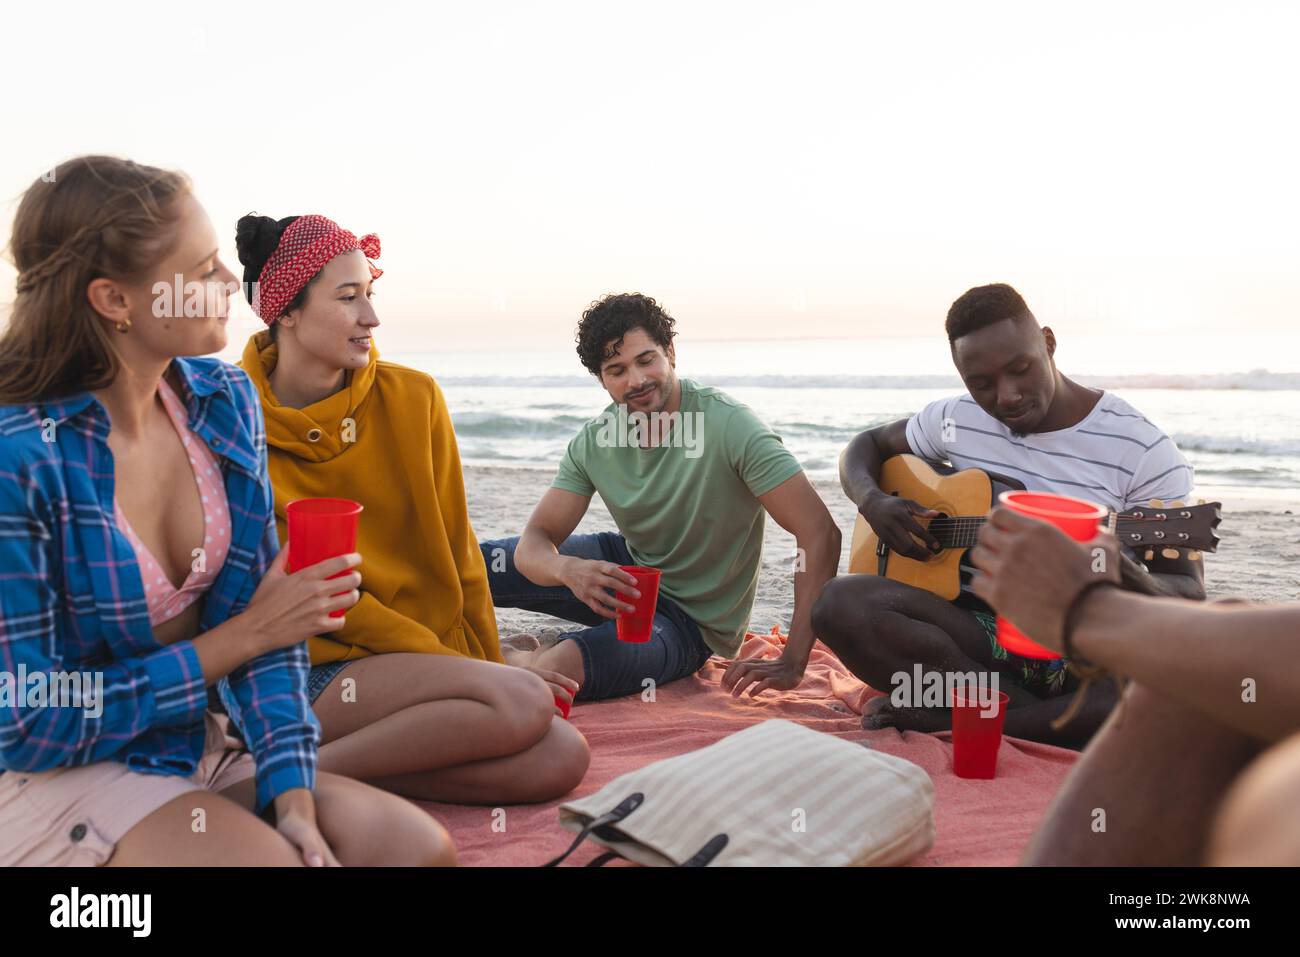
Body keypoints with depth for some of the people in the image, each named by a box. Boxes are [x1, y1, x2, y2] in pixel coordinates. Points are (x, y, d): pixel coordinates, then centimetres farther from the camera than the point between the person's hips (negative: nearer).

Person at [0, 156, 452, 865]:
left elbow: (266, 615, -2)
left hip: (195, 747, 5)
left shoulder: (224, 401, -2)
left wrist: (291, 796, -15)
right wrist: (245, 636, -15)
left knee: (421, 847, -15)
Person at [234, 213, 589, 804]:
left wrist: (488, 669, 1)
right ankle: (307, 769, -14)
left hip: (433, 660, 5)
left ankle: (333, 770, -12)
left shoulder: (413, 397, 2)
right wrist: (456, 665, -14)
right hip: (315, 667, -5)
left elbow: (455, 551, 7)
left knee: (561, 758, -18)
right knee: (526, 706, -27)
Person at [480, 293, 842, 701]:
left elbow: (819, 530, -29)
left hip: (689, 620, -5)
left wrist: (792, 664, -32)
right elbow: (533, 544, -11)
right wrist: (568, 569, -37)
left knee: (559, 665, -33)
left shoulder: (728, 424, -25)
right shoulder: (594, 441, -8)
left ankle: (521, 660, 3)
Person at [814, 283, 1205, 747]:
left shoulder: (1143, 451, -7)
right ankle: (1059, 719, -20)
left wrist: (1136, 585, -31)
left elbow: (1190, 591, -6)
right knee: (839, 603, -26)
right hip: (976, 629, 3)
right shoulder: (955, 419, 5)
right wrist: (872, 501, -2)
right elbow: (868, 445, 22)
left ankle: (942, 718, -23)